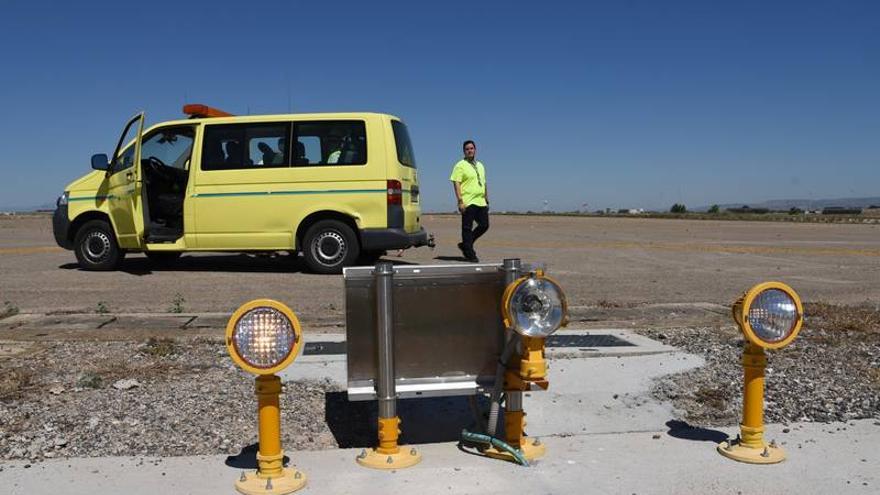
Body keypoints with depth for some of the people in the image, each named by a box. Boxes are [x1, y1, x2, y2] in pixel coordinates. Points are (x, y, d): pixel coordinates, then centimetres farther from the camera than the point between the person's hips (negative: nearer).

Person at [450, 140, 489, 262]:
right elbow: (456, 183, -9)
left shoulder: (480, 166, 20)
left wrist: (487, 200, 19)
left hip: (481, 202, 7)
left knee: (484, 225, 6)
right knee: (467, 228, -2)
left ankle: (465, 245, 21)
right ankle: (469, 254, 6)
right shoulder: (460, 165, -2)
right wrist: (460, 201, -18)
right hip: (468, 202, -7)